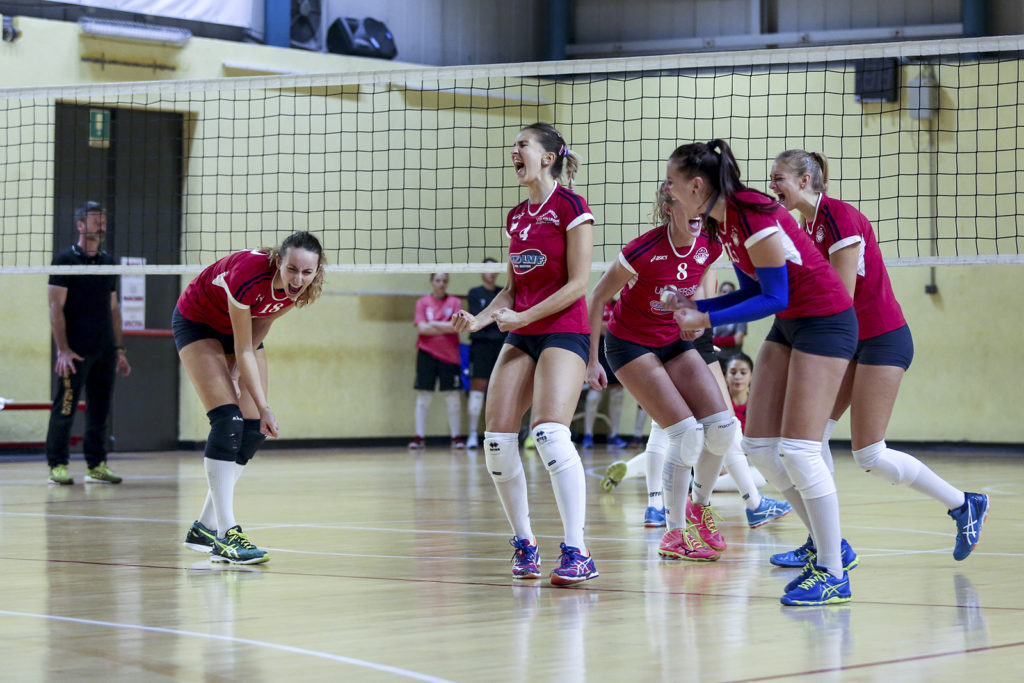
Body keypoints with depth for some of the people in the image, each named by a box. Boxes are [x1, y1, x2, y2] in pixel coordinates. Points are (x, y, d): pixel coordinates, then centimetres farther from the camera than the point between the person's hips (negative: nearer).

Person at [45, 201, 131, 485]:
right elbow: (56, 307, -8)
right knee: (65, 408, -5)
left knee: (100, 409, 6)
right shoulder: (65, 259, -4)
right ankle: (57, 465, 2)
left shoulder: (108, 261, 15)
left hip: (105, 351, 6)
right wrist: (62, 349, -15)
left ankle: (97, 466, 11)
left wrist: (119, 348, 14)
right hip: (76, 352, -6)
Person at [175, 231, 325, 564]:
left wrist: (237, 373, -9)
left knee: (254, 431, -1)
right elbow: (243, 351, -30)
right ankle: (225, 535, -26)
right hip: (196, 321, -7)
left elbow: (259, 329, -3)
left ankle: (205, 527, 10)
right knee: (228, 420, -22)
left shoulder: (303, 290, -22)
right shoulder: (248, 276, -39)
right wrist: (264, 407, -30)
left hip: (240, 325, 7)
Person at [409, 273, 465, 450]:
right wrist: (446, 328, -5)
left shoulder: (455, 302, 6)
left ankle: (456, 437, 8)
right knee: (423, 396, -1)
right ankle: (419, 437, 2)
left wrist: (433, 324, -5)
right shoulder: (423, 303, 6)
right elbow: (422, 328, -6)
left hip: (449, 355, 0)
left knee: (453, 398, 0)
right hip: (427, 353, 0)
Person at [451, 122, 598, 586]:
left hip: (563, 332, -7)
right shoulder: (516, 217, 16)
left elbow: (577, 284, -11)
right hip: (521, 337, 7)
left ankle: (577, 554, -22)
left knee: (549, 433, -23)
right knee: (496, 439, -3)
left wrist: (523, 316, -15)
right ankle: (524, 544, 12)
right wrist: (479, 319, 4)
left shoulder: (570, 207, -6)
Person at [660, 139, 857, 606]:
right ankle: (833, 549, 16)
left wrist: (708, 320, -22)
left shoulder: (753, 217, -23)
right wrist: (694, 306, 2)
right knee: (759, 447, 5)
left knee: (797, 449, -13)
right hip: (788, 325, 9)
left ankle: (834, 575, -5)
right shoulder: (721, 221, 5)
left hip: (825, 321, -9)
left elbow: (774, 297, -21)